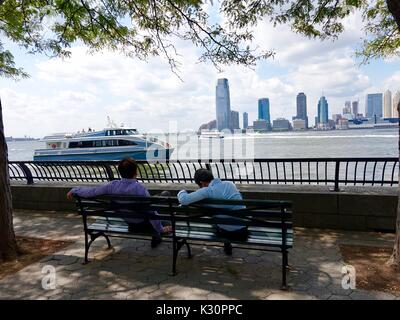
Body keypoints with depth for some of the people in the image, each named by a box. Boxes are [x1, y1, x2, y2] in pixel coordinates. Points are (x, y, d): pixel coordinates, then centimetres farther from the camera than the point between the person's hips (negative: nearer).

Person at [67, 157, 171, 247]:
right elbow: (151, 211, -28)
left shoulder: (113, 186, -18)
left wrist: (74, 190, 9)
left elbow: (90, 191, -9)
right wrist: (161, 229, -17)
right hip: (144, 224, -6)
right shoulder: (140, 188, -31)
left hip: (129, 224, 6)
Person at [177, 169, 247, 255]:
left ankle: (227, 243, 40)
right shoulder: (230, 184, 1)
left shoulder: (207, 191, -15)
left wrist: (182, 192, 4)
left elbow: (183, 200, -21)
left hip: (226, 232, -4)